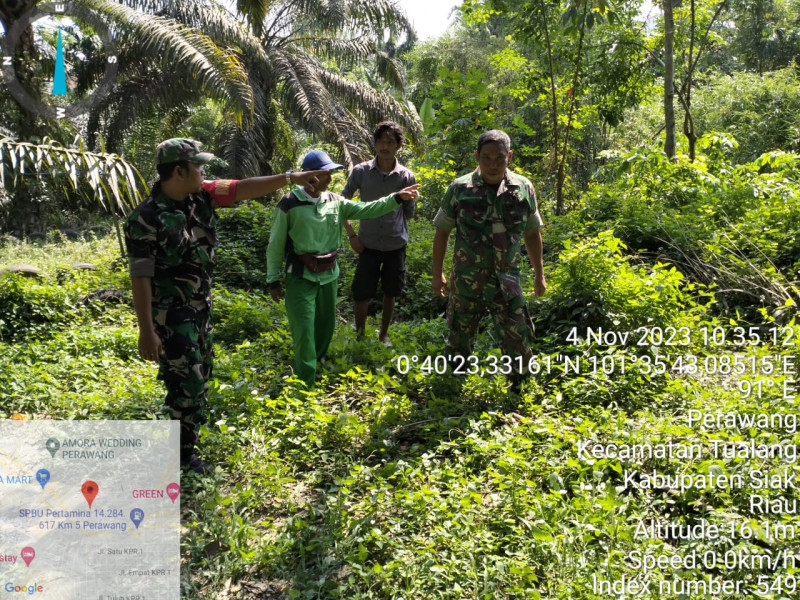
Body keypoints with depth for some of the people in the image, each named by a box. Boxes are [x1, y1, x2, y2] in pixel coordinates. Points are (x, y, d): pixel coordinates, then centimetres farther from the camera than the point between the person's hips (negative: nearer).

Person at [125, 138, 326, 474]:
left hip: (201, 305, 8)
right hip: (171, 313, -8)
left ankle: (192, 415, 50)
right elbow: (140, 278, -23)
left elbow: (244, 189, -1)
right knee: (187, 379, 1)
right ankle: (184, 450, 20)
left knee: (201, 368, 24)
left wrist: (291, 177, -5)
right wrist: (146, 331, -22)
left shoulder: (201, 195, -5)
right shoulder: (146, 219, -25)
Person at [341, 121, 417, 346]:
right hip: (368, 244, -1)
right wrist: (351, 235, -3)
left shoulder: (407, 177, -6)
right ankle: (360, 336, 23)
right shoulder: (360, 172, -7)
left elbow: (409, 212, 8)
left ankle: (384, 335, 32)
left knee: (390, 293, 13)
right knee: (362, 294, 4)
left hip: (396, 245, 1)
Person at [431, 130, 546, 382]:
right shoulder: (459, 189, -8)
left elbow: (532, 233, 7)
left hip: (507, 281, 1)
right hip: (466, 281, 0)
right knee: (459, 338, 15)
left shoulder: (524, 188, -3)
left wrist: (539, 274, 10)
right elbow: (442, 232, 1)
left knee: (518, 341, 1)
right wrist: (437, 274, 3)